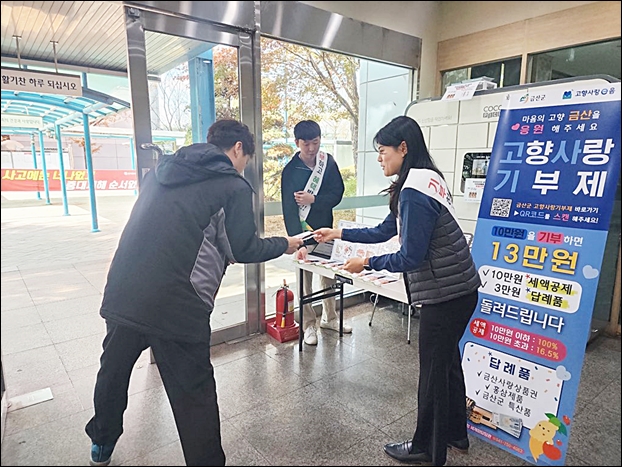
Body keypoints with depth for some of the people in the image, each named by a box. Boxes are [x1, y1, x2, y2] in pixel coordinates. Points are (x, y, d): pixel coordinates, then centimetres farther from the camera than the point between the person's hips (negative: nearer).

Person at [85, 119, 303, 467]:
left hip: (122, 293, 7)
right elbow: (244, 249, -1)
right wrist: (285, 244, 15)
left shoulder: (163, 171, 16)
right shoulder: (233, 185, -3)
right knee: (194, 396, 9)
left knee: (113, 372, 26)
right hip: (176, 306, -7)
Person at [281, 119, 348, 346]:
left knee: (329, 274, 14)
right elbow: (289, 209, -20)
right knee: (305, 279, 4)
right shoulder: (290, 171, -13)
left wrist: (313, 199, -21)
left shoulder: (328, 162, -1)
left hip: (326, 229, 4)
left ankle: (329, 318, 32)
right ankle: (308, 325, 19)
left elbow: (337, 193, -4)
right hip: (303, 231, -4)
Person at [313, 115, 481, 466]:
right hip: (460, 290, 10)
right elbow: (385, 231, 13)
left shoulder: (413, 191, -23)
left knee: (433, 369, 7)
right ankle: (454, 433, 43)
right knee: (448, 361, 22)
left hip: (444, 294, -10)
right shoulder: (427, 179, 9)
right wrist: (338, 234, 14)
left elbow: (410, 258, -22)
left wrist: (366, 263, -8)